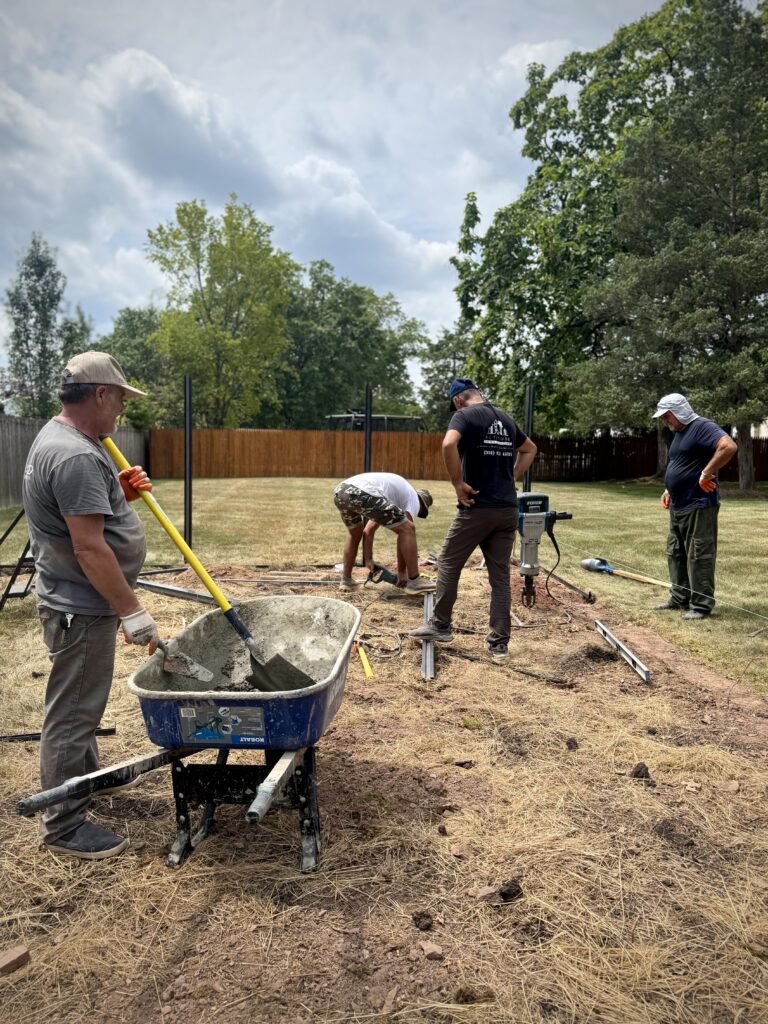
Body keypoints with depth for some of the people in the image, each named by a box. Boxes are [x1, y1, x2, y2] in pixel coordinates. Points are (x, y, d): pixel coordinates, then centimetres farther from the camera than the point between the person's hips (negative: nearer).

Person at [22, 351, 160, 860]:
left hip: (80, 602, 11)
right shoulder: (76, 456, -24)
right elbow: (89, 548, -27)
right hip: (82, 607, -11)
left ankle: (86, 783, 43)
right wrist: (132, 612, -22)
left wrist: (117, 493, 6)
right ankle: (64, 825, 16)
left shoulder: (59, 437, 11)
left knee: (82, 705, 24)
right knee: (73, 713, 1)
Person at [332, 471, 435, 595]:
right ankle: (414, 582, 6)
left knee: (355, 534, 36)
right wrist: (401, 572, 20)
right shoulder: (413, 498, 21)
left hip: (340, 491, 8)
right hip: (362, 493, -8)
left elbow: (368, 531, 41)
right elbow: (405, 533, 13)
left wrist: (368, 560, 40)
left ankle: (346, 580, 35)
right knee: (407, 529, 4)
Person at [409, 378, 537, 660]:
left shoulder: (464, 415, -5)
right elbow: (530, 449, 31)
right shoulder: (506, 419, 16)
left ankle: (440, 626, 18)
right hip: (507, 509, 6)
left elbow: (449, 444, -26)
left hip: (478, 508, -6)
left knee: (448, 564, 11)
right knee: (500, 576, 8)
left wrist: (458, 483, -16)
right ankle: (499, 644, 10)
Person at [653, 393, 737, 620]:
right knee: (676, 554, 15)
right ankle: (680, 599, 24)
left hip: (698, 506, -10)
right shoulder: (679, 432, 17)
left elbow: (729, 447, -30)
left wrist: (706, 474, -26)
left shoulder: (703, 427, -14)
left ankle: (701, 605, 2)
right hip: (678, 506, 10)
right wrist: (670, 489, 17)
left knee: (699, 556, -5)